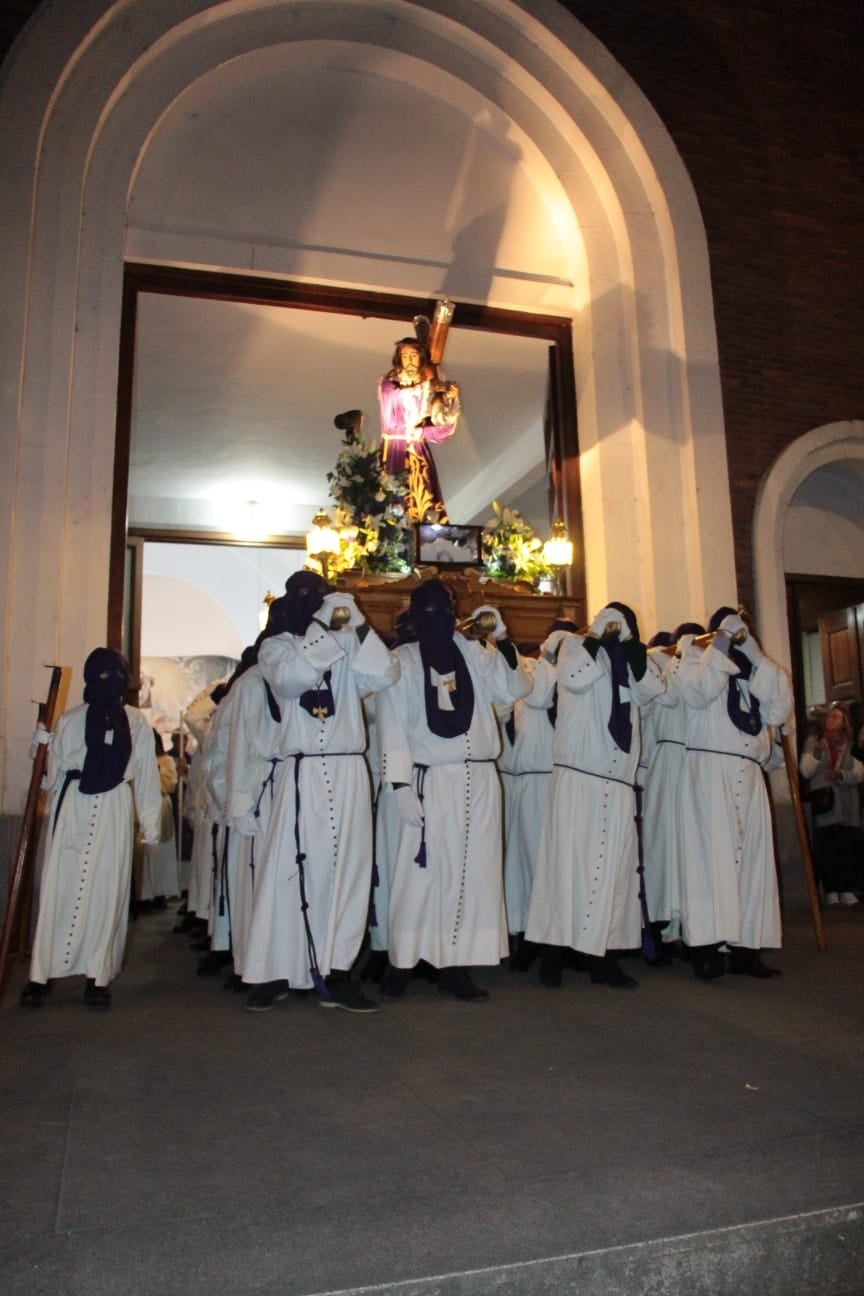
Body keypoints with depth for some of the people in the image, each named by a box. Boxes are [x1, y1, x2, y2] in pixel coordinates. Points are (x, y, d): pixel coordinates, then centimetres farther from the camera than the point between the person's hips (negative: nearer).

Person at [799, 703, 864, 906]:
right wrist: (816, 754, -14)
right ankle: (831, 891, -4)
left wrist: (841, 775, -15)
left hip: (847, 803, 1)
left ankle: (847, 890, 3)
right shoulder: (814, 741, 9)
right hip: (823, 801, -1)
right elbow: (806, 771, 2)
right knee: (827, 846, -8)